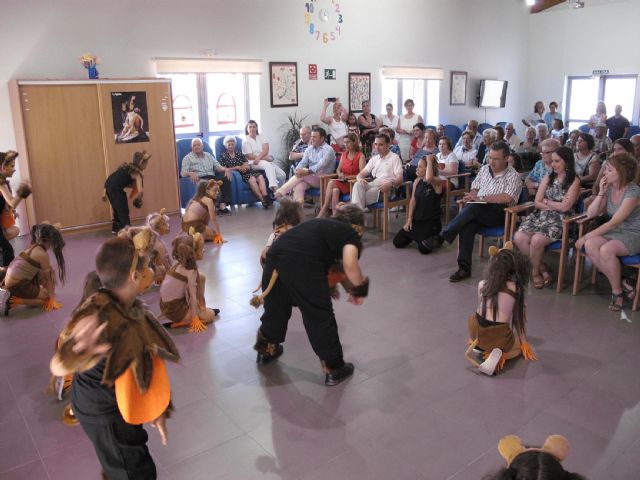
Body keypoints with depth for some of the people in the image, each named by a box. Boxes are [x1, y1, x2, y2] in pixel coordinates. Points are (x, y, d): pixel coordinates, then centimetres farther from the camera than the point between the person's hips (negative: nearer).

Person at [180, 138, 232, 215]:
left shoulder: (209, 155, 26)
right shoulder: (188, 158, 13)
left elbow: (218, 166, 17)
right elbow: (183, 173, 0)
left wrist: (226, 169, -6)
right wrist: (190, 173, -23)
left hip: (212, 178, 4)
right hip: (199, 179, -4)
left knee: (227, 179, -26)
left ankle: (222, 205, -34)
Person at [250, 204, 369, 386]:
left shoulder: (322, 224, 33)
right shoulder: (351, 235, 14)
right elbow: (350, 265, -5)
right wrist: (359, 290, 11)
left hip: (275, 254, 7)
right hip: (302, 263, -7)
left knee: (276, 307, 27)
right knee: (320, 316, 10)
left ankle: (265, 350, 48)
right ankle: (333, 369, 23)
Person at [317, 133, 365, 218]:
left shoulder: (360, 156, -4)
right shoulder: (344, 154, 16)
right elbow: (338, 169, 19)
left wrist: (346, 176, -18)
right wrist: (340, 174, -5)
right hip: (343, 182, 5)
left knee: (331, 183, -28)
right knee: (335, 190, -31)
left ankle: (323, 211, -23)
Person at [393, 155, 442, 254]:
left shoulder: (437, 182, -15)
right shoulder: (417, 181, 5)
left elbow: (429, 179, -40)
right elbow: (413, 200, 4)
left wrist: (430, 161, -27)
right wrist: (409, 219, -2)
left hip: (431, 222, -6)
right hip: (416, 220, 6)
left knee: (424, 248, -23)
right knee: (397, 242, 3)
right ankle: (418, 235, 27)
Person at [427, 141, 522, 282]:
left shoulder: (513, 176, -1)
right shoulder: (484, 169, 18)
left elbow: (507, 198, -15)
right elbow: (475, 188, 23)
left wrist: (481, 198, -16)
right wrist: (472, 196, -2)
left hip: (499, 213, -4)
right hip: (478, 212, 4)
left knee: (474, 207, -35)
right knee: (466, 227, -30)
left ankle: (442, 237, -31)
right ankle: (464, 268, -28)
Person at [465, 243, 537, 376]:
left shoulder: (482, 284, 7)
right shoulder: (517, 289, 3)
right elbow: (519, 317, 9)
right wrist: (523, 342, 22)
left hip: (477, 333, 4)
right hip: (498, 338, -4)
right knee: (519, 346, 29)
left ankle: (478, 345, 14)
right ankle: (500, 354, -2)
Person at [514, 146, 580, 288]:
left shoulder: (574, 181, 0)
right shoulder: (548, 178, 13)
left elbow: (565, 207, -10)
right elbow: (537, 203, 6)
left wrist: (546, 201, 1)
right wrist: (556, 206, -6)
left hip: (559, 221, -5)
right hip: (540, 217, 5)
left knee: (536, 240, -32)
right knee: (519, 237, -23)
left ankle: (535, 271, -3)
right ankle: (542, 267, -4)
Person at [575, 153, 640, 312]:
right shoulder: (609, 187, 2)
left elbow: (613, 223, -22)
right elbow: (590, 214, 1)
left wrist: (586, 236, -21)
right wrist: (601, 193, -10)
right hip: (614, 233, 6)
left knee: (606, 250, -34)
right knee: (589, 245, -24)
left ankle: (617, 291, -13)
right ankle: (620, 283, -12)